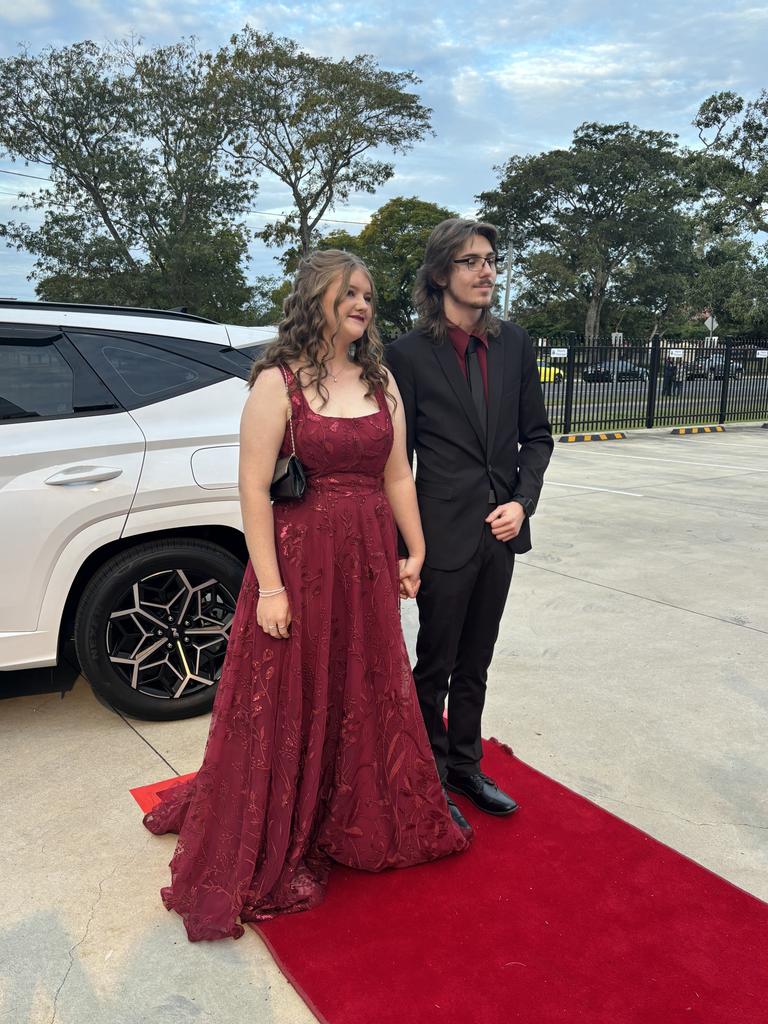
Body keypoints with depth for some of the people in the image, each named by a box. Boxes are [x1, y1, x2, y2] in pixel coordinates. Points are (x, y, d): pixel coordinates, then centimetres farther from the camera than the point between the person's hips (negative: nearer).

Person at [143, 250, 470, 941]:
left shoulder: (380, 382, 8)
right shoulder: (278, 383, -9)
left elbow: (397, 476, 10)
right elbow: (255, 488, -14)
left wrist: (415, 551, 8)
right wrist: (269, 585, -17)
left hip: (368, 563, 6)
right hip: (300, 560, -5)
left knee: (368, 694, 17)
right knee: (291, 704, 6)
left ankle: (361, 824, 41)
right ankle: (277, 855, 27)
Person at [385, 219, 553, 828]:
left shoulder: (514, 344, 5)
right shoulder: (410, 353, -9)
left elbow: (536, 434, 10)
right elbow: (396, 456, -7)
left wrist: (523, 502, -6)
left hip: (501, 531, 5)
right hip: (444, 535, -5)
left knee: (475, 664, 19)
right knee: (435, 666, 10)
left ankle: (465, 766, 38)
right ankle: (429, 779, 29)